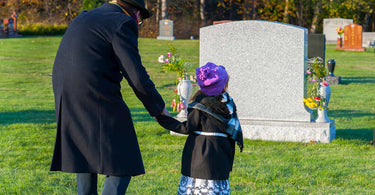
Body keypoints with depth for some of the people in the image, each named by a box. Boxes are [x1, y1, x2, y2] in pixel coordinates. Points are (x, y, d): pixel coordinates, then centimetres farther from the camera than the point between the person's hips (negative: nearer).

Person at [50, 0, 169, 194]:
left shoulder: (84, 19, 21)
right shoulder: (123, 24, -6)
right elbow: (137, 78, -11)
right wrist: (158, 107, 4)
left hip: (66, 102, 9)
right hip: (97, 103, -9)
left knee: (85, 160, 21)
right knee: (121, 168, -2)